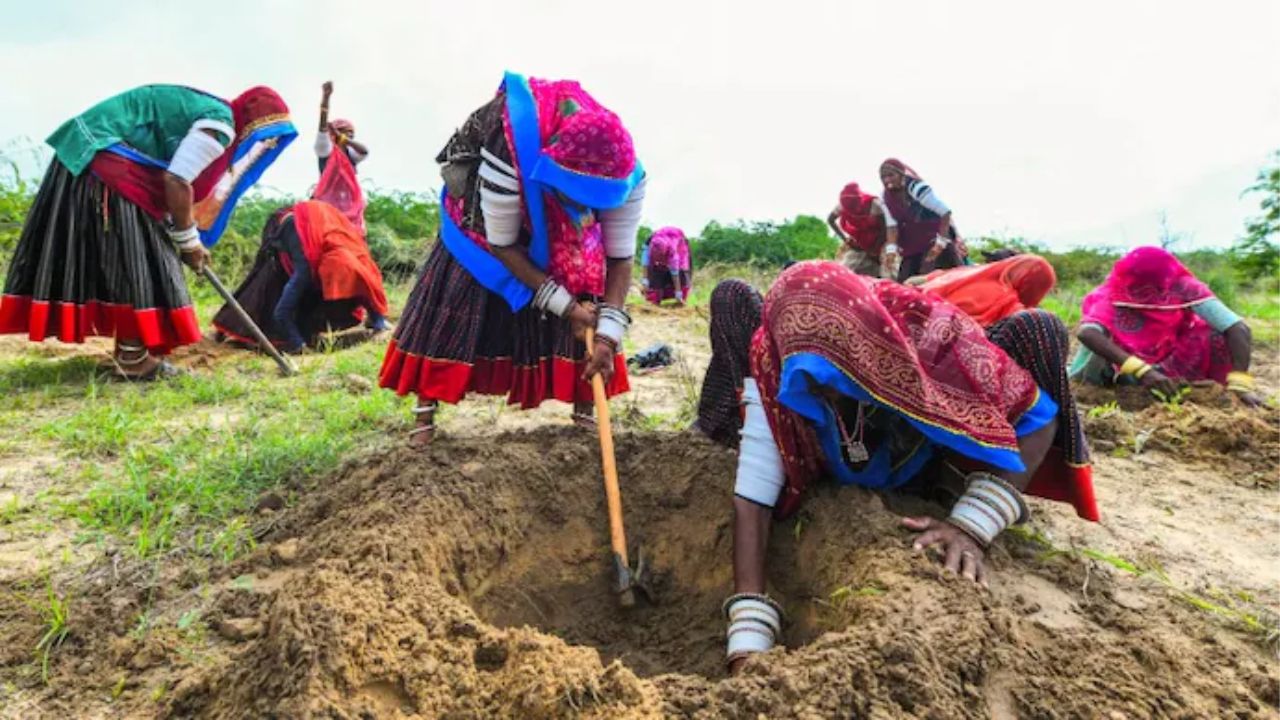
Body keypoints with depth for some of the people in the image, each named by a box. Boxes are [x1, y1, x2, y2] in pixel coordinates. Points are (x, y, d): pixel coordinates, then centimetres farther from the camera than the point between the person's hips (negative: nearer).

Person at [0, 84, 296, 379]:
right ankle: (133, 358, -4)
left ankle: (130, 351, 17)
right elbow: (176, 182, -20)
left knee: (119, 256, 11)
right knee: (132, 258, -9)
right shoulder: (219, 124, -14)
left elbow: (175, 181, 19)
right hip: (100, 157, -10)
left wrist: (187, 239, 17)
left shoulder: (208, 119, 17)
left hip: (84, 156, 10)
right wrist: (188, 240, -9)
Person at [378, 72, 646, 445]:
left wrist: (607, 334, -36)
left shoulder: (626, 177, -33)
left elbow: (620, 258, -25)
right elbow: (502, 244, -30)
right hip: (485, 226, -2)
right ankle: (425, 411, 9)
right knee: (455, 307, -4)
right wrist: (564, 305, -33)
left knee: (588, 322, -8)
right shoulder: (507, 160, -44)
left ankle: (585, 412, 5)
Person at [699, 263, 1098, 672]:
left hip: (926, 468, 0)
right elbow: (752, 499, -35)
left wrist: (973, 522, -41)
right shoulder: (772, 363, -34)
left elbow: (1039, 417, -28)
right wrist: (748, 643, -41)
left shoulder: (931, 335, -38)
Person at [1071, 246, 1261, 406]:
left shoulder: (1183, 288, -22)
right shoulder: (1112, 293, -26)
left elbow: (1237, 328, -28)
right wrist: (1140, 369, -51)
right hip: (1124, 369, 0)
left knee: (1218, 337, -22)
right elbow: (1086, 333, -46)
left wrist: (1240, 383, -39)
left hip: (1175, 369, 0)